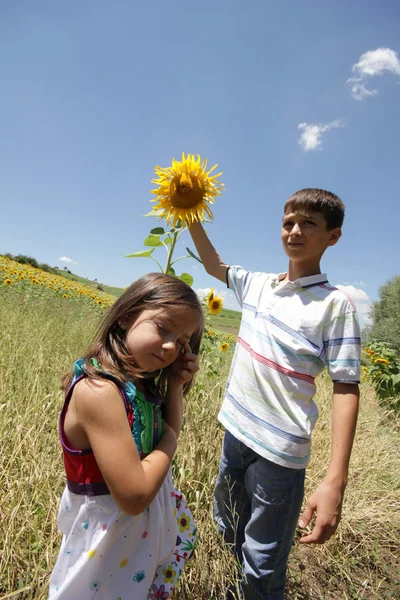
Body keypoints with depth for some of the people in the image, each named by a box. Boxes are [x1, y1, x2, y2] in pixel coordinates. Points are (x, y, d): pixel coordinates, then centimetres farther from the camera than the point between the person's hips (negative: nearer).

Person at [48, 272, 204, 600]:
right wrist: (169, 441, -16)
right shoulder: (99, 389, -34)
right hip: (112, 530, -6)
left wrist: (176, 385, -14)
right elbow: (134, 496, -32)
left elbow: (171, 431, 0)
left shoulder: (140, 380, -9)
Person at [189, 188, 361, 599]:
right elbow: (213, 264, 17)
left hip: (279, 448, -6)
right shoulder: (257, 285, 1)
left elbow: (346, 390, -14)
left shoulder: (335, 304, -13)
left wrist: (335, 481, -20)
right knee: (229, 531, 28)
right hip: (236, 429, 6)